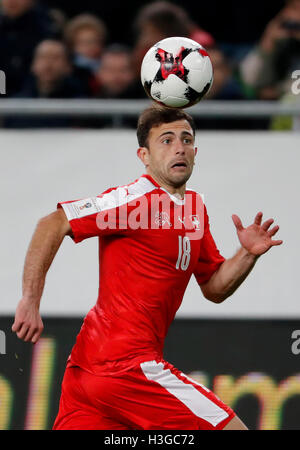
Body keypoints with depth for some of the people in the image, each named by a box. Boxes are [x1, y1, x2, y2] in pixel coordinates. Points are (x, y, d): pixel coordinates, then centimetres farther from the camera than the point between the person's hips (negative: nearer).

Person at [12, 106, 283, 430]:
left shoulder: (195, 207, 16)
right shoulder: (139, 199, -11)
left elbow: (214, 288, 21)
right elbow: (53, 225, -15)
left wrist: (248, 254, 2)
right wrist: (30, 301, -20)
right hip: (128, 364, -9)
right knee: (231, 428, -7)